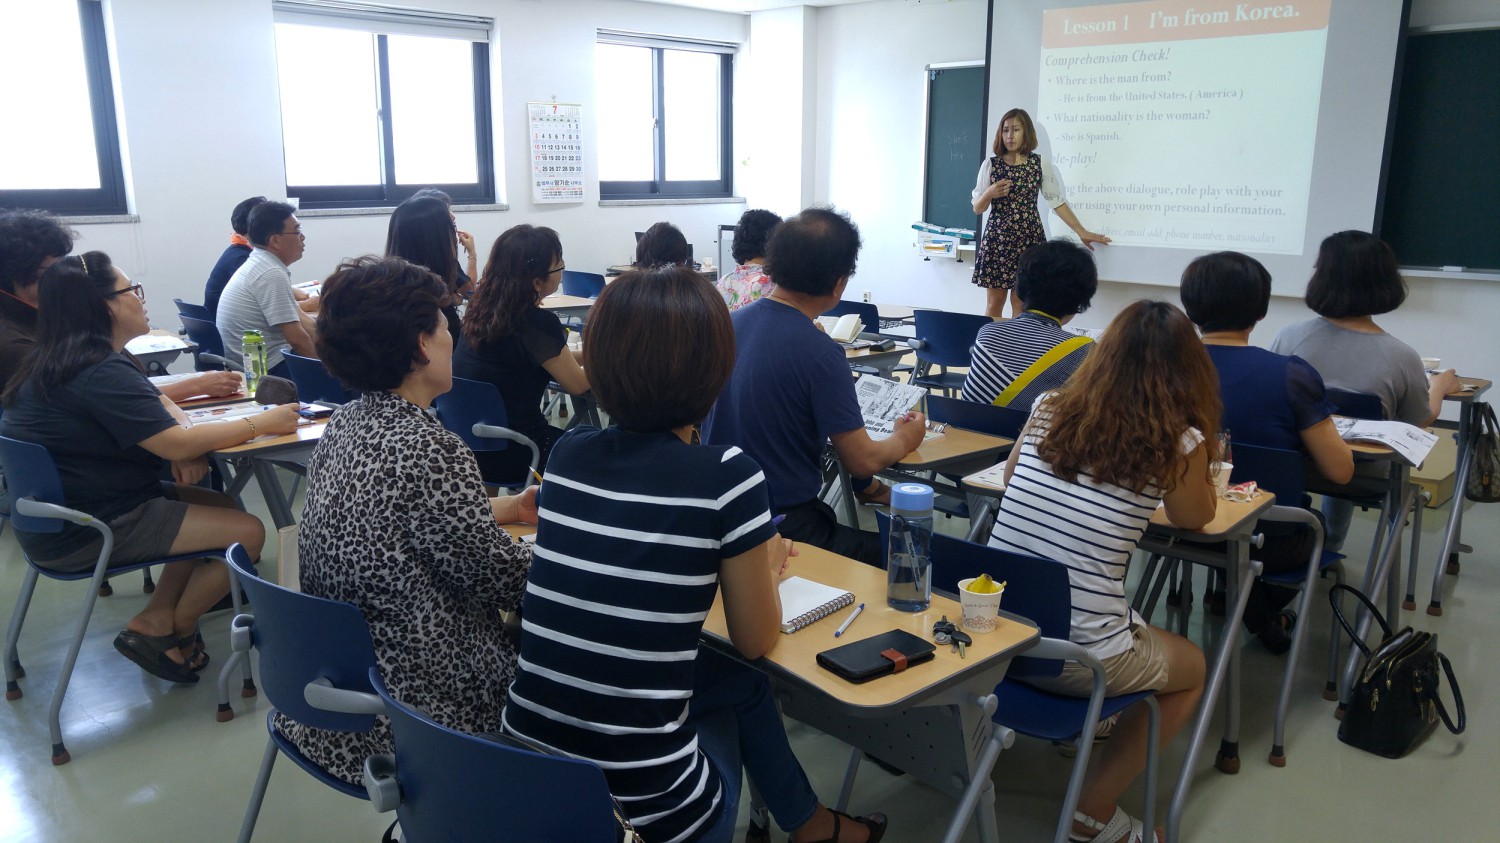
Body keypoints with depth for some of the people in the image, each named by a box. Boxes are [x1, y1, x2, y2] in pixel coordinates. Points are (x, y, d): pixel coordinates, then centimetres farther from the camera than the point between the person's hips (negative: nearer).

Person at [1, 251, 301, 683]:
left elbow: (155, 403, 12)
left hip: (62, 510, 11)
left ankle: (156, 618, 11)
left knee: (222, 506, 17)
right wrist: (261, 424, -17)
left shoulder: (57, 360, 10)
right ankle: (168, 632, 8)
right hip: (86, 531, -11)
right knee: (248, 532, -12)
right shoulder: (101, 373, -23)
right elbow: (176, 444, -26)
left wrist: (186, 438, -9)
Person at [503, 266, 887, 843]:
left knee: (742, 682, 28)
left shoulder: (567, 453, -1)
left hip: (524, 772, 5)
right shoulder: (727, 476, -16)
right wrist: (764, 566, 19)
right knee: (744, 679, 27)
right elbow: (756, 642, 0)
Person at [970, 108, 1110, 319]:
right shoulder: (990, 165, 2)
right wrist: (989, 194, -18)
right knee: (994, 302, 2)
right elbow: (977, 208, 4)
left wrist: (1081, 232, 2)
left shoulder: (1040, 163, 3)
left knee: (1021, 303, 2)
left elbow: (1057, 201, 5)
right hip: (996, 239, 0)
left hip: (1029, 239, 0)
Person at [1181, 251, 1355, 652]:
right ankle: (1266, 614, 47)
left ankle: (1242, 602, 43)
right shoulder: (1292, 377, -22)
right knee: (1315, 521, 33)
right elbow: (1340, 471, -15)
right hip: (1269, 544, -3)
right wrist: (1318, 424, 5)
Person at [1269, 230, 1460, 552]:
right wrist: (1440, 386, 22)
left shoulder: (1289, 337, -19)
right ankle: (1328, 549, 51)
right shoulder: (1402, 357, -18)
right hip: (1362, 479, 0)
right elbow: (1421, 421, 0)